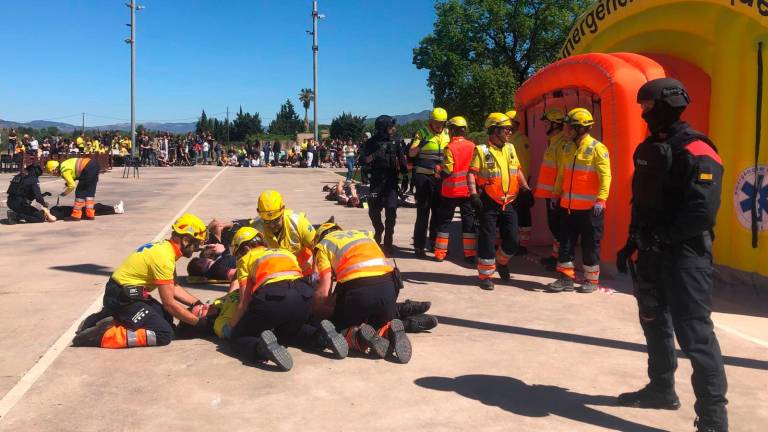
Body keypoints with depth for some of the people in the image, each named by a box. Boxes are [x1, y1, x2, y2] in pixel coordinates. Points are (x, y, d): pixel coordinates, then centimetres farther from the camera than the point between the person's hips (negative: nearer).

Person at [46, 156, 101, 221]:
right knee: (90, 191, 15)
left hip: (89, 169, -9)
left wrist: (65, 193, 14)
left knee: (80, 192, 2)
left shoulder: (64, 171, -5)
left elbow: (72, 185, -3)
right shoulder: (64, 164, 21)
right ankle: (90, 214, 17)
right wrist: (68, 182, 19)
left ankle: (76, 215, 6)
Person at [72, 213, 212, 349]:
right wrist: (198, 321, -11)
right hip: (122, 298, -10)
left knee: (167, 319, 12)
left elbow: (173, 288, 15)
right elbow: (169, 303, -19)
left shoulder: (165, 247, 6)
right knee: (165, 334, -15)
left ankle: (113, 318, 13)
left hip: (129, 293, 10)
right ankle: (103, 334, -15)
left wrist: (196, 303, 5)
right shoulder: (163, 258, -23)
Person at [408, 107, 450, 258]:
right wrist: (420, 145, -30)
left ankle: (434, 241, 27)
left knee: (439, 211, 13)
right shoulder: (422, 133, -4)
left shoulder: (447, 134, 10)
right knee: (423, 212, -6)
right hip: (424, 177, -5)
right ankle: (419, 245, -2)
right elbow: (411, 153, -13)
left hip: (440, 177, 5)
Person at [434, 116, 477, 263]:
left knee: (444, 220, 9)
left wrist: (439, 172, 3)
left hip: (451, 191, -3)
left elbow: (447, 171, -16)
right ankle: (470, 254, 6)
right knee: (469, 220, 8)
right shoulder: (472, 146, 0)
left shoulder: (450, 148, -13)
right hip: (468, 190, 3)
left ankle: (440, 252, 12)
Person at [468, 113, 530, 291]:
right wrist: (473, 194, -24)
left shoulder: (510, 148, 11)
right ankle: (486, 275, 12)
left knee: (512, 241, 7)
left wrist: (526, 189, 10)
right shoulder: (482, 150, -8)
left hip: (507, 203, 5)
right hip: (488, 204, -5)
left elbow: (517, 170, 18)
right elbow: (472, 174, -13)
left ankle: (501, 261, 36)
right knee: (487, 241, -1)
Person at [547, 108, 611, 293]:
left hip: (589, 208, -7)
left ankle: (592, 279, 16)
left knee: (590, 245, 4)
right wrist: (556, 194, 16)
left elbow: (605, 176, -16)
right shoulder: (569, 149, 12)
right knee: (566, 242, 8)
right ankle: (566, 278, 17)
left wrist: (601, 199, -23)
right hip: (568, 206, 7)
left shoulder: (597, 148, -10)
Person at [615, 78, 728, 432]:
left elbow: (702, 211, -25)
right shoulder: (648, 148, 13)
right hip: (652, 253, 10)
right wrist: (633, 242, 17)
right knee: (654, 322, 20)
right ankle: (662, 388, 37)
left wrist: (659, 236, -22)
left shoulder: (695, 151, -15)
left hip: (685, 255, -9)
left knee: (694, 334, -9)